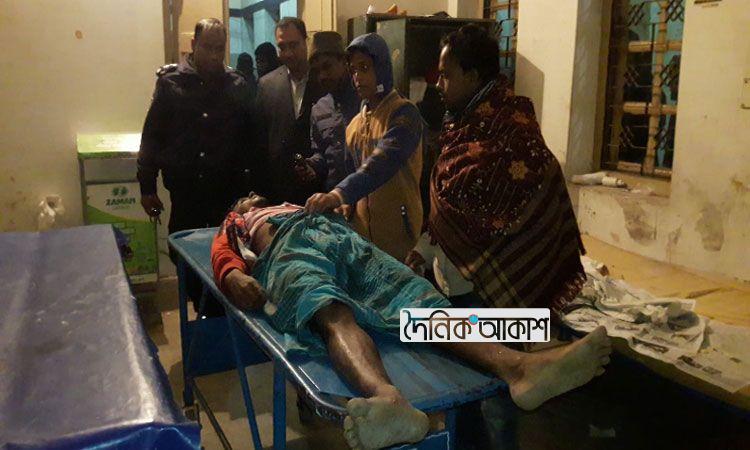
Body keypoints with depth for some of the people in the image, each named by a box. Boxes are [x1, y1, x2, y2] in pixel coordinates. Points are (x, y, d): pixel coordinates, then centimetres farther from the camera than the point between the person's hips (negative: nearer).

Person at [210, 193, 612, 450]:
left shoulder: (293, 208, 46)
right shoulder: (232, 230, 35)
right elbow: (223, 262, 13)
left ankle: (519, 366, -51)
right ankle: (388, 399, -69)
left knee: (422, 300, -26)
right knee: (333, 315, -38)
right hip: (288, 252, -3)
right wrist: (237, 279, -11)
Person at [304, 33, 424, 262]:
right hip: (362, 230, 6)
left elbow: (384, 162, -28)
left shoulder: (404, 114, -11)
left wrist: (339, 194, -41)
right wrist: (342, 203, 3)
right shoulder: (356, 122, 12)